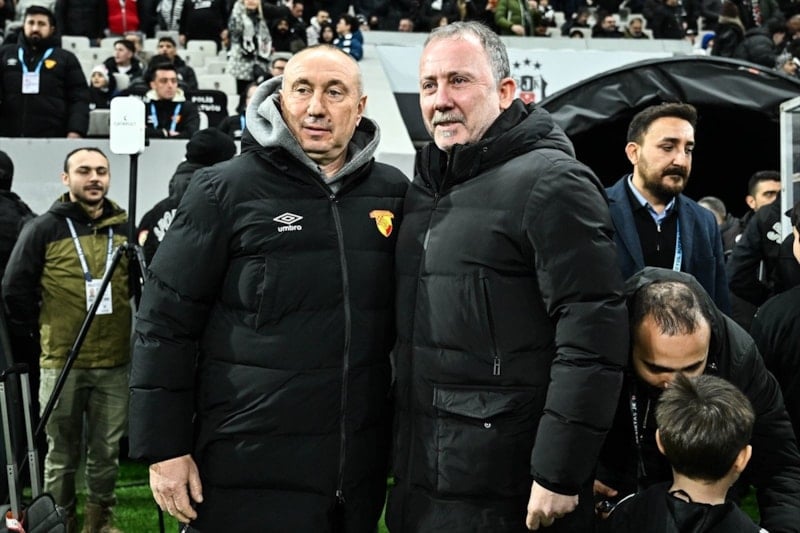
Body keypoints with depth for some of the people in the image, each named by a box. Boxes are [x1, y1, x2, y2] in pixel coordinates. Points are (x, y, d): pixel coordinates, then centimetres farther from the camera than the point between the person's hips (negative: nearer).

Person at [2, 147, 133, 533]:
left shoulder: (125, 229, 5)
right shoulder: (44, 229, -5)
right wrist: (41, 332, 4)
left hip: (114, 363, 3)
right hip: (62, 364, -3)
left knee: (107, 450, 10)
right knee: (62, 452, 8)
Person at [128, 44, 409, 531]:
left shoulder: (392, 193, 6)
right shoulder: (225, 190, -4)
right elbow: (167, 321, -4)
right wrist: (164, 448, -7)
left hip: (360, 469, 4)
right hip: (248, 468, -4)